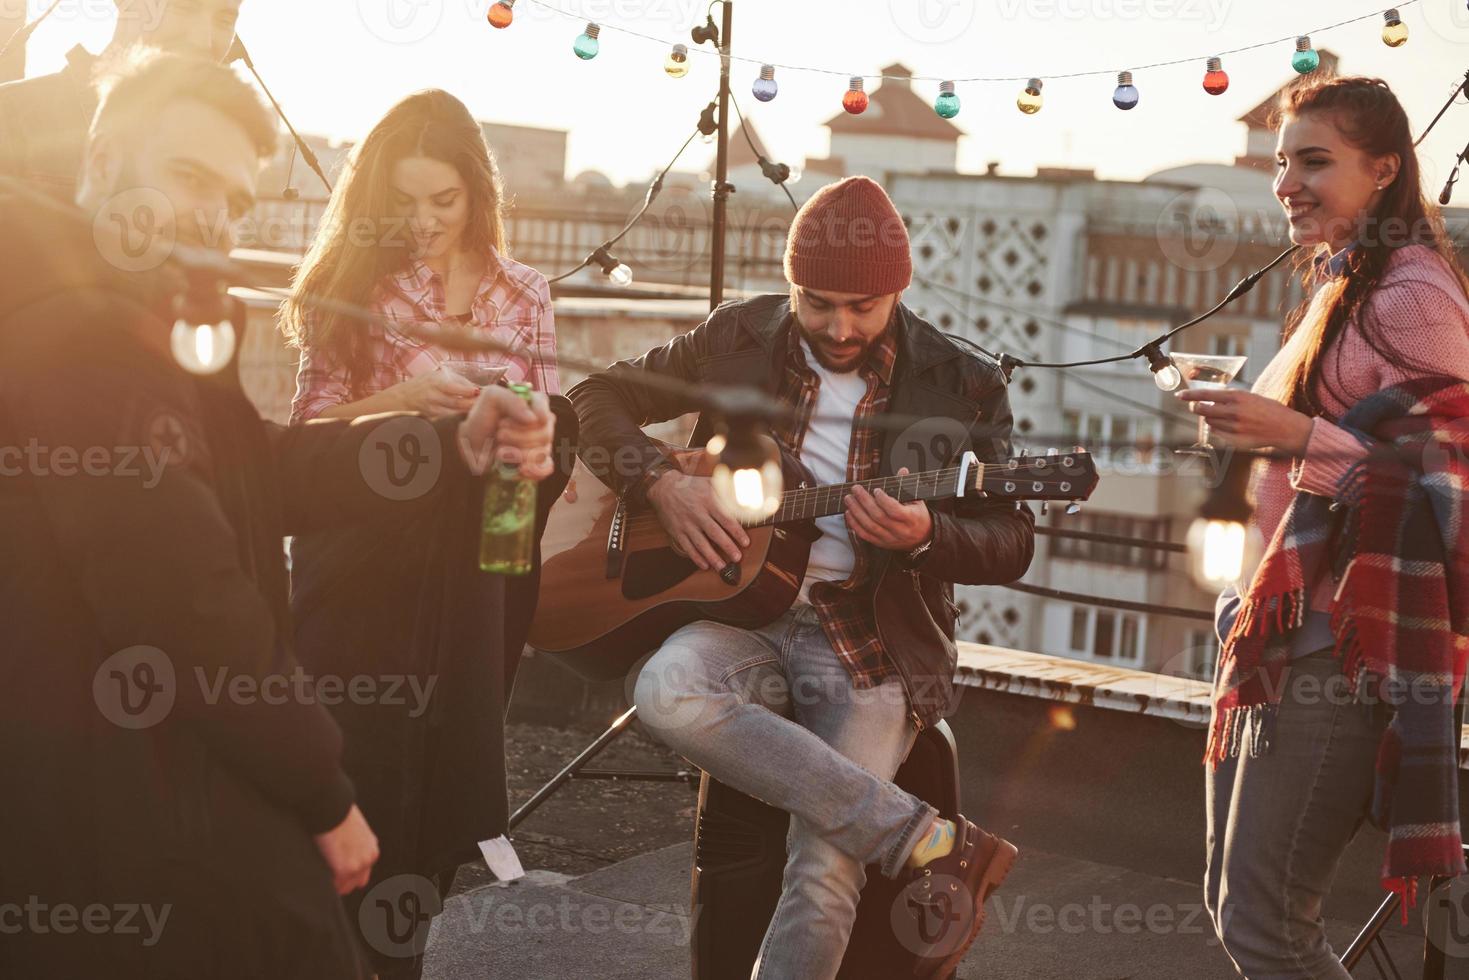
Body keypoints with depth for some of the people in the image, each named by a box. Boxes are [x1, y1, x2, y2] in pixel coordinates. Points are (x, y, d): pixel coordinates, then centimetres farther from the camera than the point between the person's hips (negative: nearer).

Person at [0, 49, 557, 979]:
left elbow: (266, 468, 7)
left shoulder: (118, 320, 13)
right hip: (138, 833, -10)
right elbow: (189, 609, -24)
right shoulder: (77, 330, -22)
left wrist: (459, 445, -8)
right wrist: (326, 797, -13)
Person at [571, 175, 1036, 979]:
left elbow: (1013, 546, -1)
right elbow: (597, 397, 11)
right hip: (749, 609, 3)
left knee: (823, 880, -24)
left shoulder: (958, 385, -1)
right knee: (667, 694, -34)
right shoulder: (739, 338, 5)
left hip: (876, 642, -2)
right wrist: (660, 482, -9)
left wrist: (923, 535, -23)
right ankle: (932, 843, -26)